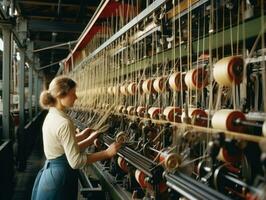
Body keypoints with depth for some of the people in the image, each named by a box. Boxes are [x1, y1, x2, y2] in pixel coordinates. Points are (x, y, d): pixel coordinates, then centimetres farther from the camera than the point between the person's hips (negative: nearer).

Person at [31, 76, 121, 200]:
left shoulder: (51, 116, 5)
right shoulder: (64, 123, -24)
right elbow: (76, 161, -25)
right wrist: (107, 153, -21)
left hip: (50, 172, 9)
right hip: (60, 178, -9)